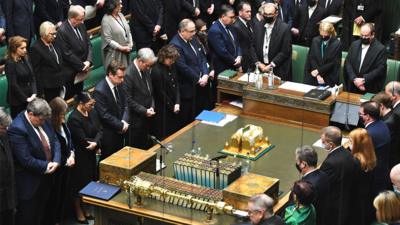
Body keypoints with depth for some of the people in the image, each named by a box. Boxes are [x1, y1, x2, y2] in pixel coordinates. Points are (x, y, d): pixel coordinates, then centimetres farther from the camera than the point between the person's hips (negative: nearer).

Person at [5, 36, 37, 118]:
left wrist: (34, 94, -4)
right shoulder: (10, 63, -14)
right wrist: (25, 98, -13)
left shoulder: (26, 59, 6)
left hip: (30, 98, 6)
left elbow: (32, 78, 9)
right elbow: (13, 85, -15)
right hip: (17, 101, -6)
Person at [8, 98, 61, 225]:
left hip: (46, 175, 8)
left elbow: (55, 140, 5)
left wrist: (56, 161, -12)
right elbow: (26, 159, -28)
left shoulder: (42, 120, -2)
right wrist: (46, 167, -16)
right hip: (29, 181, -7)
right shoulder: (17, 129, -27)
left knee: (41, 212, 22)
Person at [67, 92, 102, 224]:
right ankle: (79, 213, 23)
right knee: (79, 184, 8)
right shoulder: (74, 119, -24)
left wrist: (96, 143, -19)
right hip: (79, 157, -7)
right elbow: (83, 141, -24)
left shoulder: (91, 112, 0)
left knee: (89, 182, 16)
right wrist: (97, 145, -12)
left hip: (90, 155, 7)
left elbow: (99, 130, 0)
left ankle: (85, 209, 33)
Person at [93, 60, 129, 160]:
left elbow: (125, 105, 9)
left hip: (120, 132, 7)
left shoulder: (118, 85, 2)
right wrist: (121, 125, -16)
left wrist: (124, 121, -9)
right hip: (108, 135, -7)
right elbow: (105, 115, -22)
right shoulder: (99, 91, -23)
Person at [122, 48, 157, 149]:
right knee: (136, 148, 5)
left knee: (146, 146, 13)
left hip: (146, 117, 7)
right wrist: (144, 111, -17)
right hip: (136, 119, -7)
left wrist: (151, 107, 2)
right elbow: (128, 100, -19)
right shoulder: (128, 74, -21)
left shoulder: (145, 70, 4)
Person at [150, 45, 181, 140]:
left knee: (174, 132, 14)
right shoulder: (156, 71, -21)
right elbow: (161, 93, -16)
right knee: (164, 136, 2)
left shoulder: (172, 66, 2)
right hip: (163, 110, -7)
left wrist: (177, 103, -5)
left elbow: (176, 84, 6)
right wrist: (172, 107, -8)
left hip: (173, 107, 7)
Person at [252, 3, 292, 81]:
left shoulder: (284, 28, -8)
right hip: (260, 68, 4)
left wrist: (271, 65, -13)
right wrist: (258, 63, -5)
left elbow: (285, 52, -11)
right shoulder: (257, 27, 6)